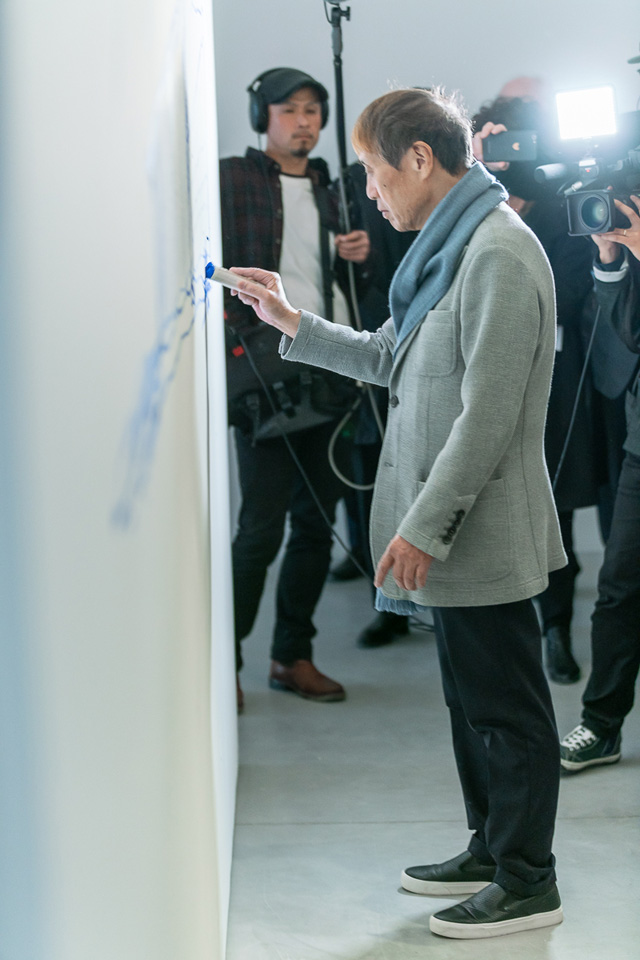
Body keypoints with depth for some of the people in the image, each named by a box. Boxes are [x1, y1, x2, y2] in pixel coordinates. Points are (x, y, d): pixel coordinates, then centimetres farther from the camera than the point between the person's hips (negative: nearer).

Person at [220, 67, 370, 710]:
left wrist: (359, 257, 5)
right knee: (262, 526, -7)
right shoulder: (232, 178, 1)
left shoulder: (329, 189, 18)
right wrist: (238, 335, -14)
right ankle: (224, 660, 5)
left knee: (317, 523, 8)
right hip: (267, 371, -6)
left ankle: (292, 656, 19)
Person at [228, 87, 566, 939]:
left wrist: (423, 527, -21)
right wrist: (291, 321, 18)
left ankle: (528, 883, 13)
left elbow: (488, 412, -22)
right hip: (453, 531, 10)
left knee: (506, 707, 1)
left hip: (482, 531, -10)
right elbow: (393, 359, 20)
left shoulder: (499, 252, -18)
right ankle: (492, 850, 32)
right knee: (474, 699, 19)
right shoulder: (450, 245, 13)